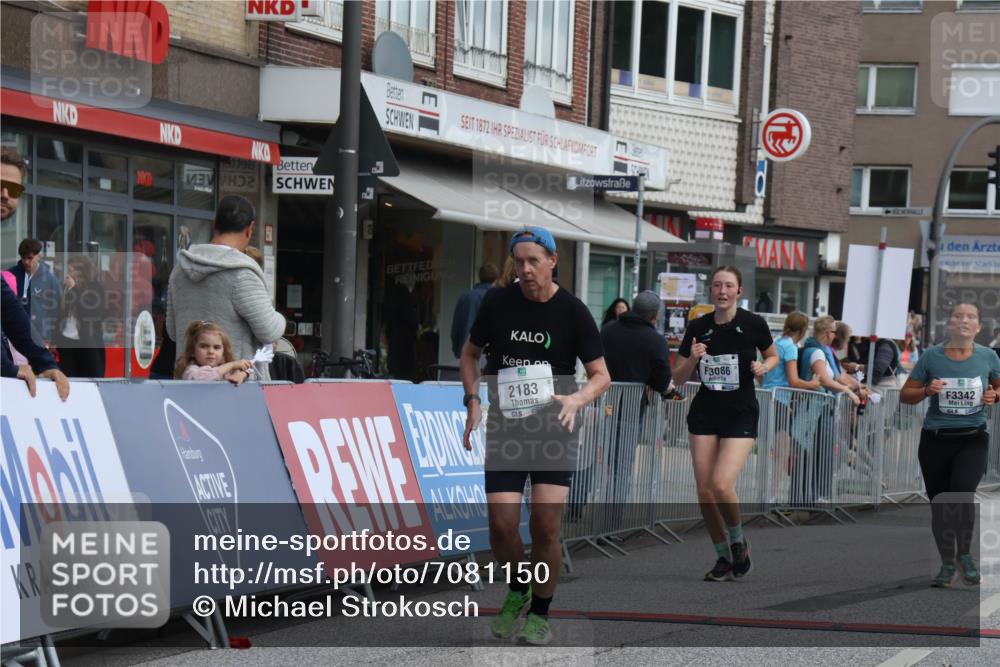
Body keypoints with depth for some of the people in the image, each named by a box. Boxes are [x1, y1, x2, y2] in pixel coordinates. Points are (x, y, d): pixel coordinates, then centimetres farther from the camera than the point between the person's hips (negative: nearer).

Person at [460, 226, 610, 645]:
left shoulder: (572, 311, -5)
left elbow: (601, 376, -3)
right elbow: (470, 353, 17)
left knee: (545, 526, -10)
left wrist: (575, 400, -23)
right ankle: (518, 591, 23)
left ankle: (539, 614, 11)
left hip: (555, 428, -2)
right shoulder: (497, 303, 1)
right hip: (505, 429, 2)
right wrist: (473, 400, 2)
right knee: (501, 526, -8)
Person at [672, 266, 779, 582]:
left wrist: (764, 367, -11)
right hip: (704, 414, 3)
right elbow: (678, 378, 4)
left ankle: (738, 541, 9)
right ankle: (724, 556, 18)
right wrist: (692, 359, -15)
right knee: (704, 490, 0)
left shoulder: (753, 324, -6)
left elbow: (773, 356, 11)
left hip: (740, 415, -3)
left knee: (722, 485, -18)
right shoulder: (698, 327, -1)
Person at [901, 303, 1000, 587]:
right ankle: (947, 564, 26)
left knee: (962, 492, -24)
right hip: (935, 439, 1)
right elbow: (905, 394, 4)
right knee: (939, 504, 7)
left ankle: (965, 554, -1)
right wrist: (926, 391, -16)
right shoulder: (931, 357, -2)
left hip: (972, 439, -1)